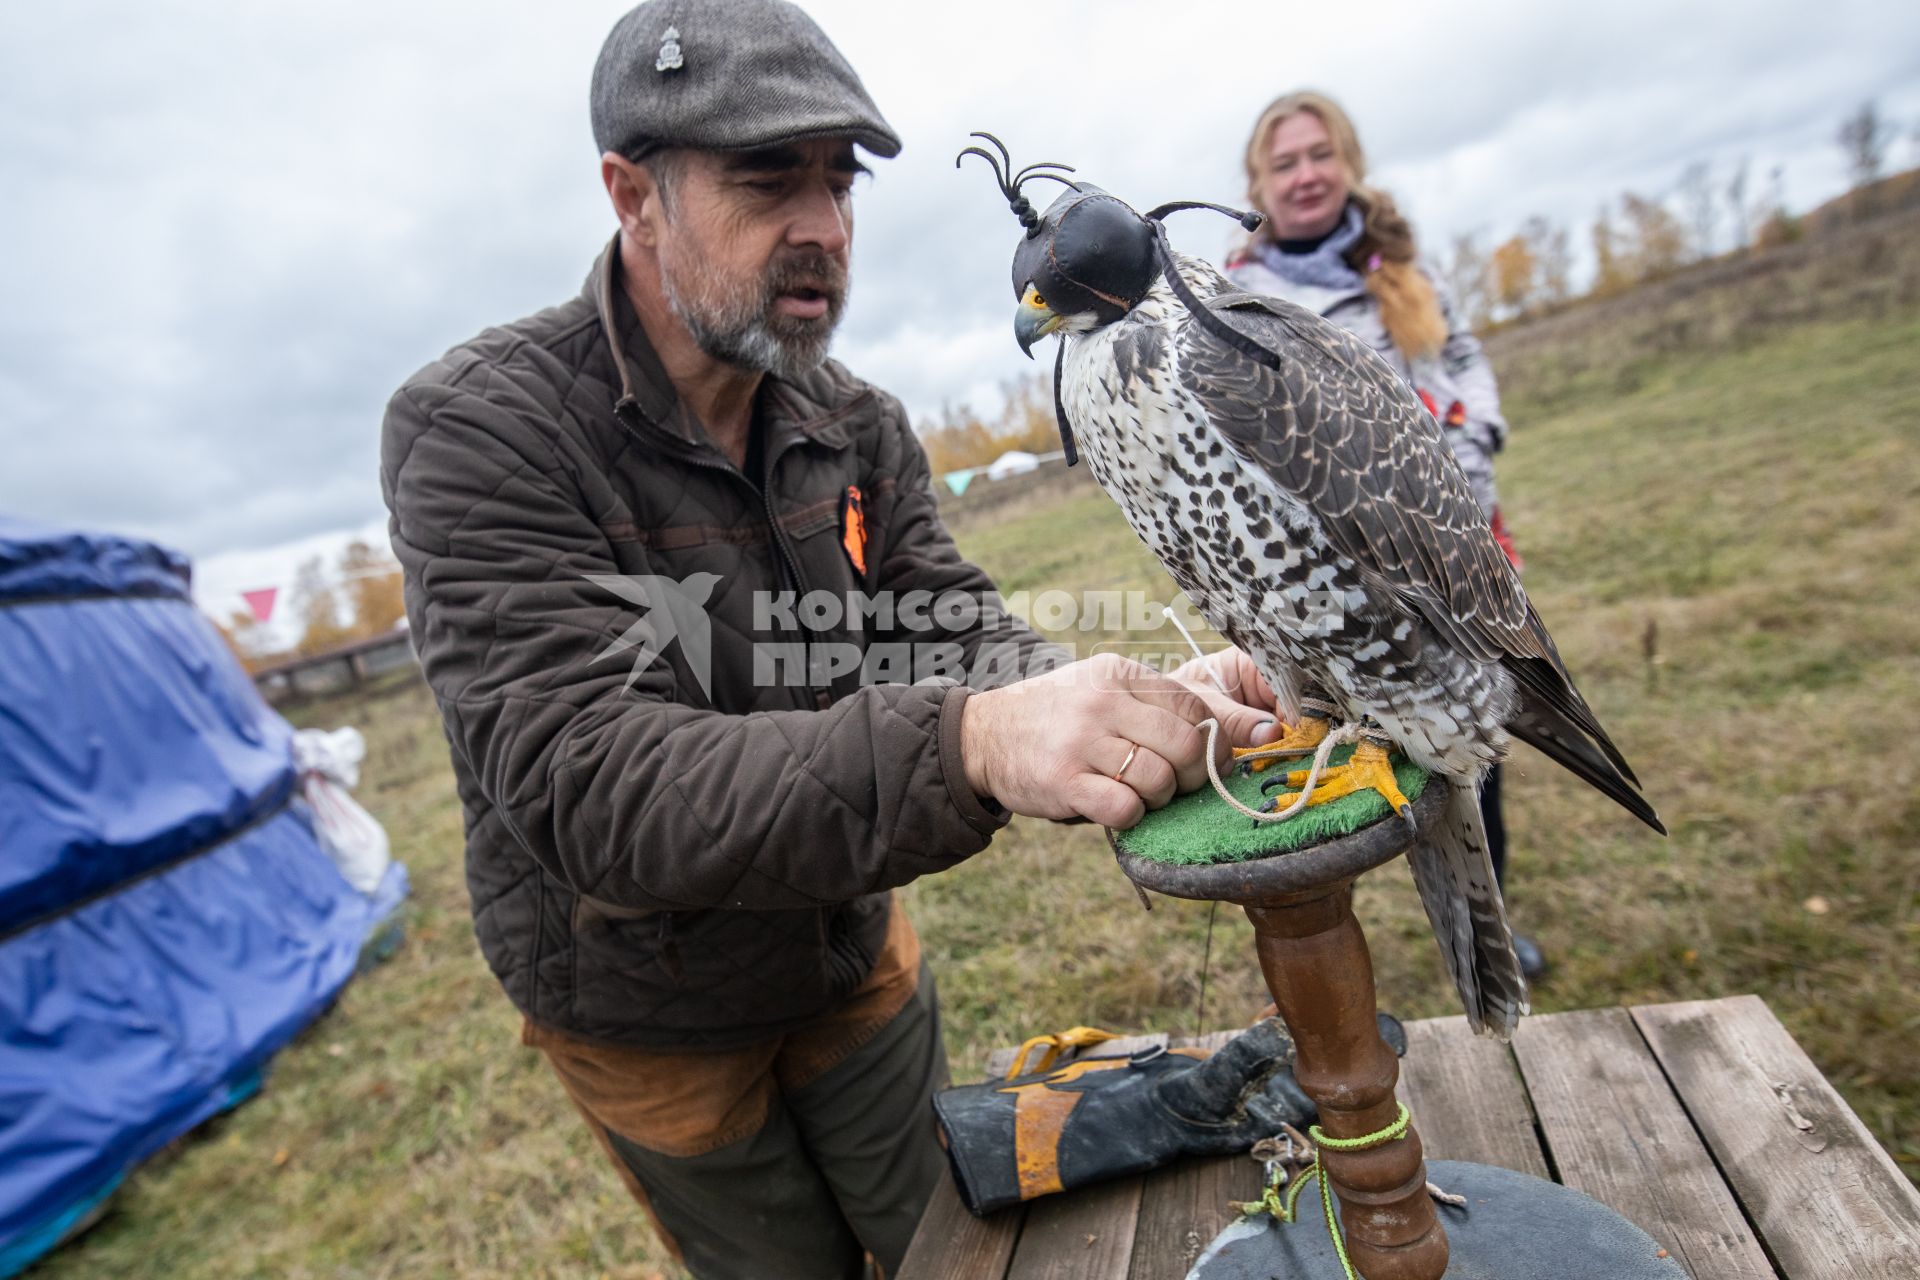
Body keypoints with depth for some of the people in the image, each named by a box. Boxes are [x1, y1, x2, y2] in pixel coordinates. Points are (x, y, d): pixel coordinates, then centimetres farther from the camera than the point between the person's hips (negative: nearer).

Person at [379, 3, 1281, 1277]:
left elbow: (957, 643, -13)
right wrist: (967, 745, -52)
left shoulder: (861, 428, -6)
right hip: (649, 1017, -4)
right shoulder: (480, 431, -26)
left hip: (853, 957, 5)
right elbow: (590, 784, -37)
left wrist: (1142, 709, -35)